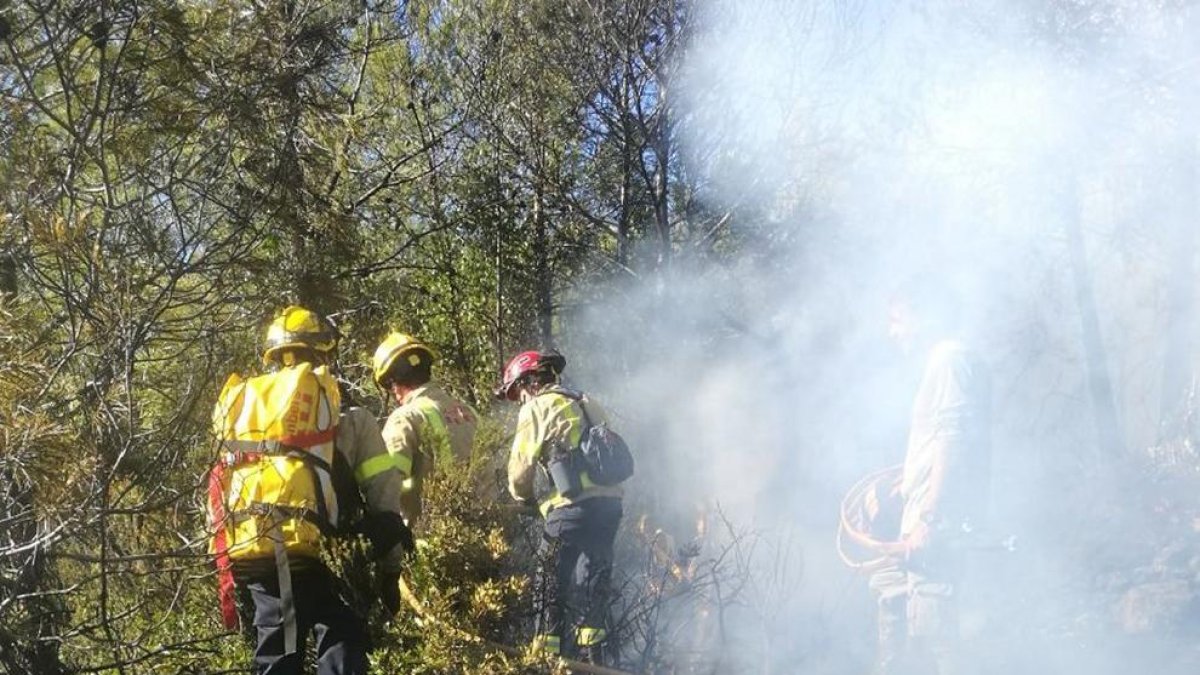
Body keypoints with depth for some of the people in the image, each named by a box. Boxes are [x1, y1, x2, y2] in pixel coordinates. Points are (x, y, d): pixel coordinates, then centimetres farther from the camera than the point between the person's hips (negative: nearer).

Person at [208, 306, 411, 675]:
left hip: (243, 549, 5)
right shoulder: (346, 414, 8)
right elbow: (384, 497, 8)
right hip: (307, 546, -4)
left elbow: (218, 493, 20)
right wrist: (390, 569, 17)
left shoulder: (239, 400, 20)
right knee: (342, 638, 1)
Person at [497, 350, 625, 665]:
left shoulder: (537, 407, 0)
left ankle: (546, 656, -1)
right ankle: (593, 656, 18)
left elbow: (521, 464, -2)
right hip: (610, 501, 7)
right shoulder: (588, 404, 22)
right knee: (594, 583, 16)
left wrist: (524, 497, 16)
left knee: (550, 584, 1)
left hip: (574, 506, -7)